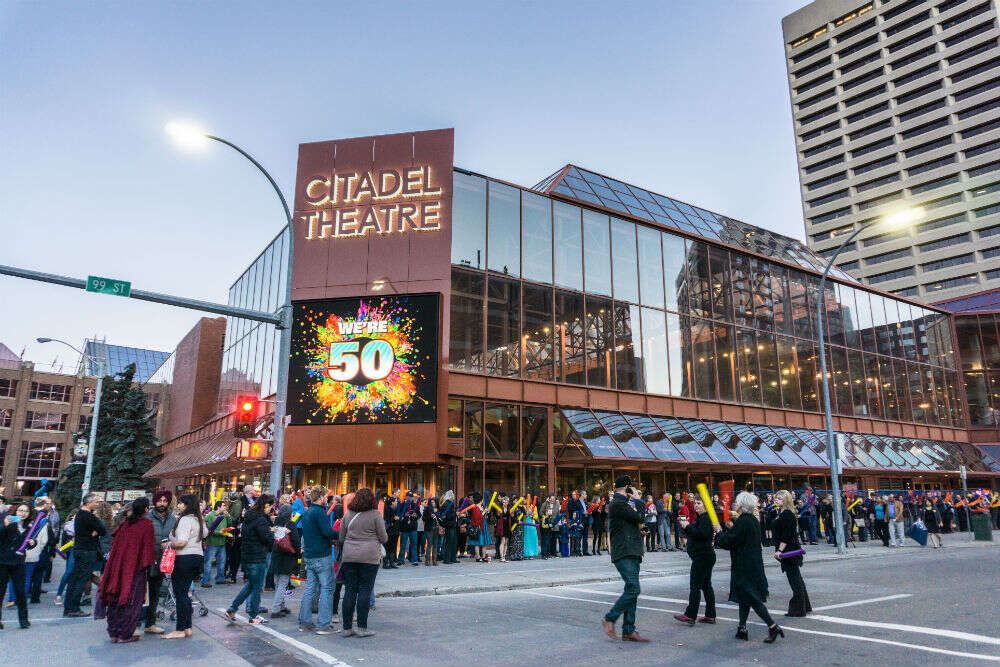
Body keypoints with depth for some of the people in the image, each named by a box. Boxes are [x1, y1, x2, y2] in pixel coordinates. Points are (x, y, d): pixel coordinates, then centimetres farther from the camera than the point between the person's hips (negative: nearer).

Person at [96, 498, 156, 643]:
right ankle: (124, 635, 5)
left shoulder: (125, 522, 5)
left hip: (119, 565, 5)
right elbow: (149, 545, -10)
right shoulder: (147, 524, -10)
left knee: (117, 598, 14)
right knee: (133, 601, 4)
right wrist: (149, 563, 1)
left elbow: (114, 540, 11)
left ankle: (114, 632, 20)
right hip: (136, 566, -5)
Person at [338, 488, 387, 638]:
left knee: (349, 591, 8)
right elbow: (384, 538, -2)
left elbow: (341, 538, 13)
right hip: (369, 557, -4)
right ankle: (362, 627, 3)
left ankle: (347, 627, 13)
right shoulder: (375, 514, -5)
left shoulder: (348, 514, 8)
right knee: (365, 591, 1)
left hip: (349, 557, 4)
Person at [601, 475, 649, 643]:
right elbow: (640, 517, -14)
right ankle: (610, 619, -3)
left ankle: (629, 631, 11)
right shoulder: (617, 504, -12)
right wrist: (638, 500, -1)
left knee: (632, 591, 8)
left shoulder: (623, 503, 20)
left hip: (632, 553, 10)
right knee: (633, 589, -15)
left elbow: (637, 519, 22)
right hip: (624, 554, -10)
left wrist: (635, 501, 15)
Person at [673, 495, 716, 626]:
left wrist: (688, 527, -18)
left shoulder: (705, 518, -14)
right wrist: (686, 526, 5)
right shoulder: (700, 517, 19)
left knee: (695, 586, -9)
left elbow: (702, 534, -26)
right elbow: (694, 534, 21)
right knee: (706, 585, 12)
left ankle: (690, 615, -8)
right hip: (705, 556, 11)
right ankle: (710, 615, 16)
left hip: (703, 555, -11)